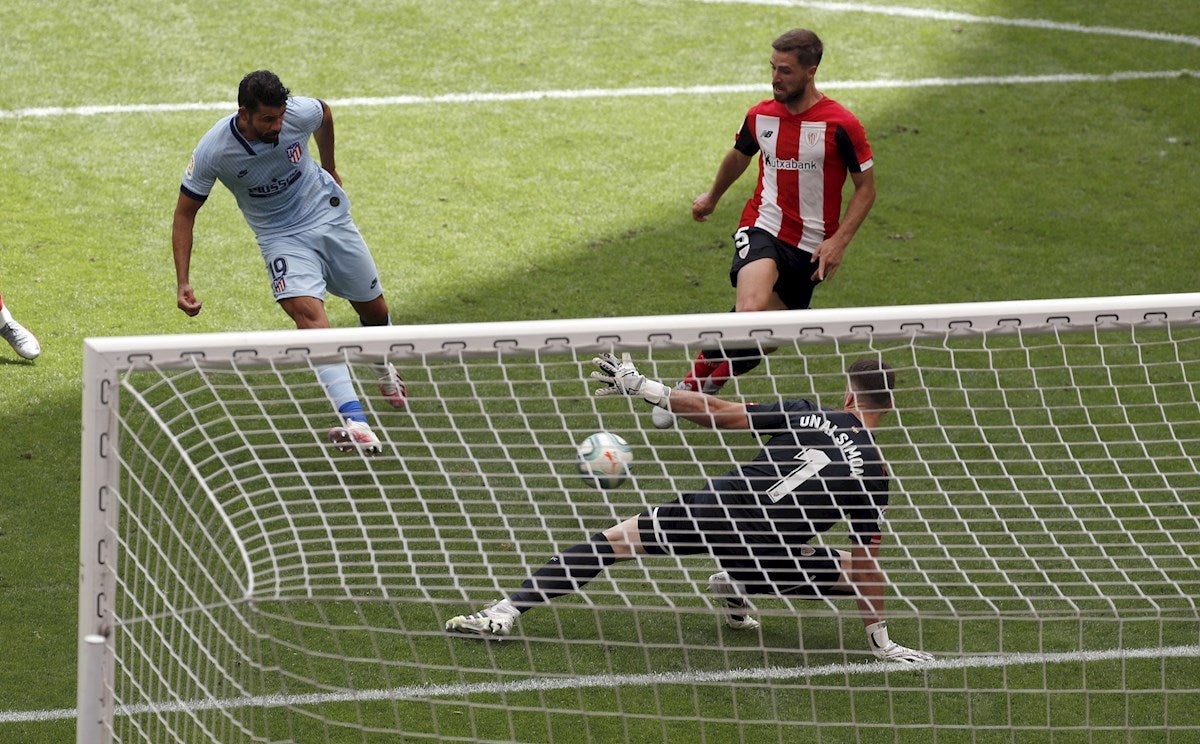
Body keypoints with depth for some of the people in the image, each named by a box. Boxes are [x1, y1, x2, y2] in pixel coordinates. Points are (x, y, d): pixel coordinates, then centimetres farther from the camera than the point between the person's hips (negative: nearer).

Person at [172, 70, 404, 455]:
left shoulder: (301, 112, -22)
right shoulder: (213, 152, -26)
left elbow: (325, 114, 6)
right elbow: (185, 212, -13)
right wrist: (183, 283, -19)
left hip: (329, 215, 3)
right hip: (281, 236, -3)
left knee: (374, 311, 13)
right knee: (309, 312, -28)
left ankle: (384, 366, 52)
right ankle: (353, 420, -39)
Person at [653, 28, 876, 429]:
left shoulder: (841, 125, -12)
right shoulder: (760, 116, 0)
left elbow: (865, 188, -2)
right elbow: (739, 156, 23)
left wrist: (839, 241, -14)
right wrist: (712, 197, 40)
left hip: (811, 245, 0)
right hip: (763, 228, 0)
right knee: (752, 307, -30)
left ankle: (712, 383, 34)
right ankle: (688, 386, -18)